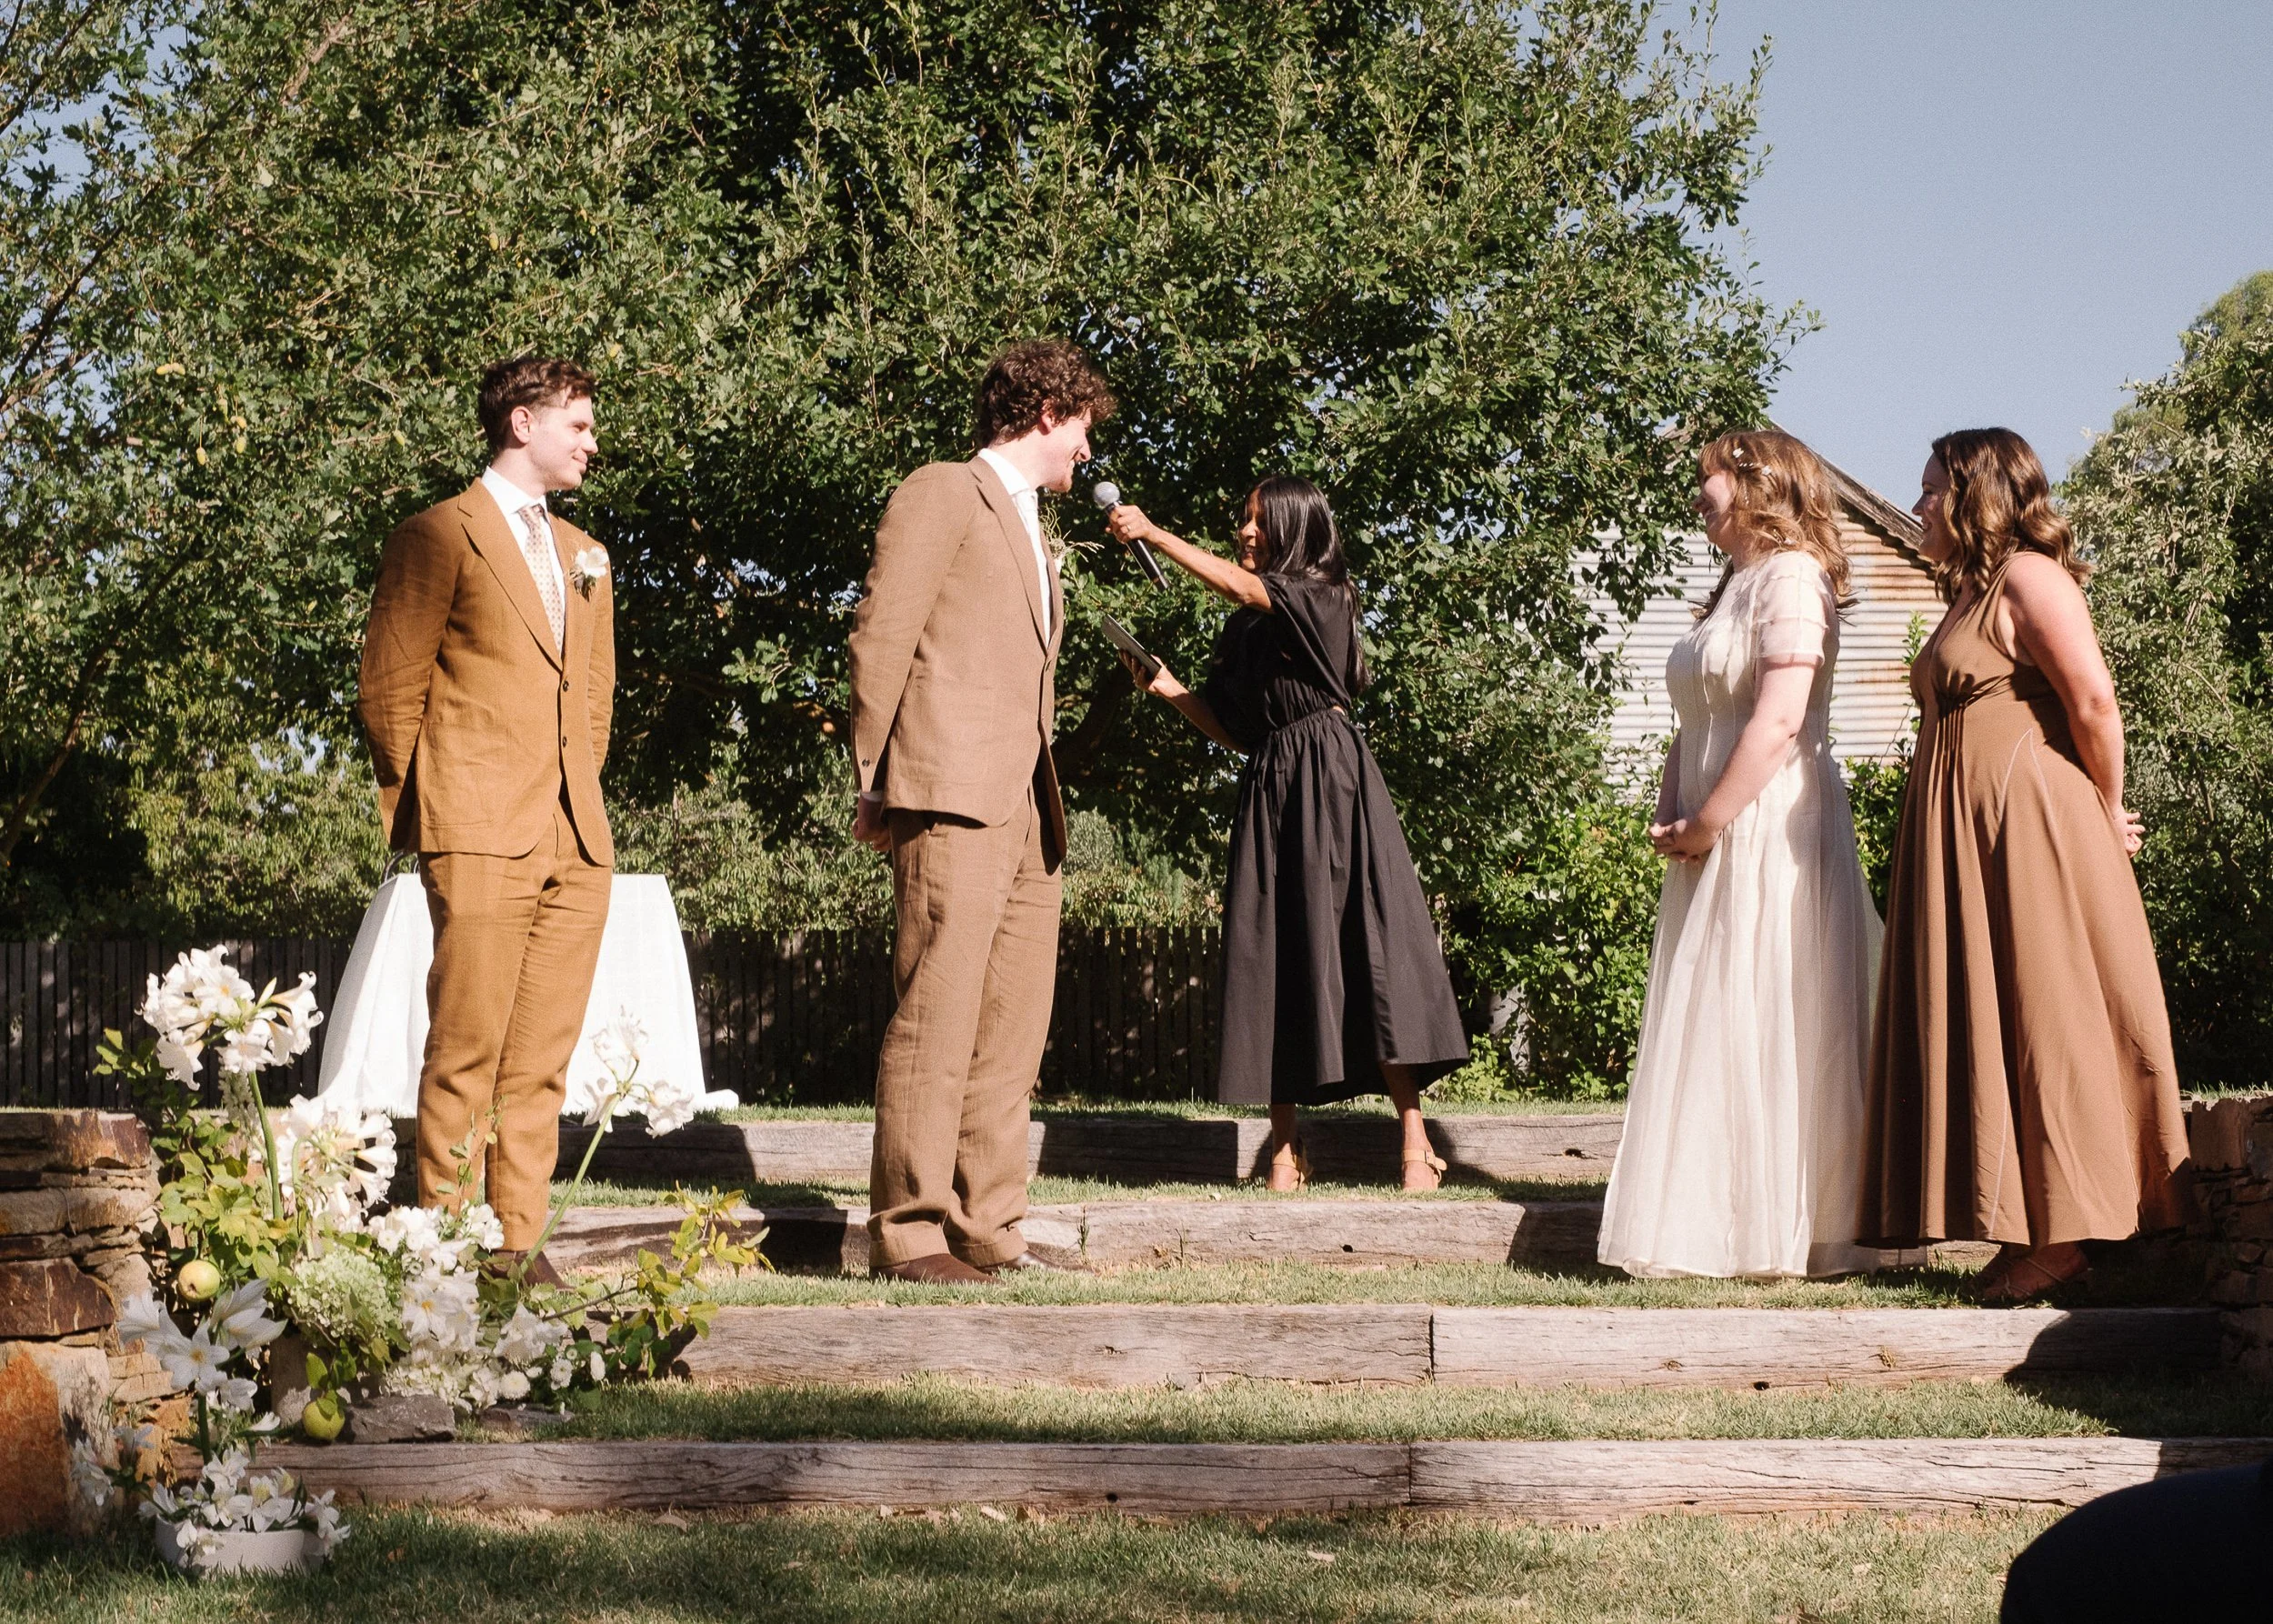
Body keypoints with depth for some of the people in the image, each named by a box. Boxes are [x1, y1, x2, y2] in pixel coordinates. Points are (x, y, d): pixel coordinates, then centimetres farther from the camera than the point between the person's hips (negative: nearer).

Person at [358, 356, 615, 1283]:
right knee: (465, 1056, -7)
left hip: (574, 841, 7)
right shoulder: (440, 538, 0)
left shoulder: (584, 557, 22)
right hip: (480, 840, -6)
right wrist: (426, 813, 1)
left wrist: (579, 801, 17)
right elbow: (390, 692, -2)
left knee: (542, 1064, 4)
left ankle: (519, 1245, 6)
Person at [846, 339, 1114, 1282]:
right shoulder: (943, 496, 2)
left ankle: (986, 1228, 5)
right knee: (937, 1016, -12)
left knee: (1013, 1026, 4)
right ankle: (910, 1230, -13)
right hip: (954, 795, -9)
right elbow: (880, 636, -5)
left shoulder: (1028, 529, 28)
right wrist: (874, 781, -9)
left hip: (1024, 808, 9)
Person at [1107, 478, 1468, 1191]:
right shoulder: (1244, 630, 17)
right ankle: (1285, 1147, -1)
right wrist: (1168, 688, 5)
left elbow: (1240, 585, -18)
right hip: (1269, 786, 6)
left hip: (1329, 782, -6)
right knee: (1274, 958, -1)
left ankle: (1414, 1142, -13)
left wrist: (1153, 533, -16)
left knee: (1363, 948, -11)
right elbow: (1234, 730, 17)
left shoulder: (1322, 599, -1)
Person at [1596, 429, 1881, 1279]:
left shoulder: (1790, 577, -11)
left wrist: (1708, 823, -17)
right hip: (1720, 842, 10)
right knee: (1711, 1032, 9)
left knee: (1772, 1030, -6)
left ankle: (1787, 1231, -1)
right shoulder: (1733, 588, 18)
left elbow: (1779, 719, -21)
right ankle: (1718, 1222, 13)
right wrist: (1671, 819, 4)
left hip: (1772, 829, -10)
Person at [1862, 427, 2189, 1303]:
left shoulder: (2028, 578, -10)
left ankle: (2060, 1237, -3)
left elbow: (2094, 700, -18)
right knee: (1985, 1024, 8)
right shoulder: (1970, 592, 18)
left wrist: (2109, 813, -8)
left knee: (2038, 1018, -7)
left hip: (2028, 826, -10)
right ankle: (2027, 1230, 10)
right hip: (1965, 834, 10)